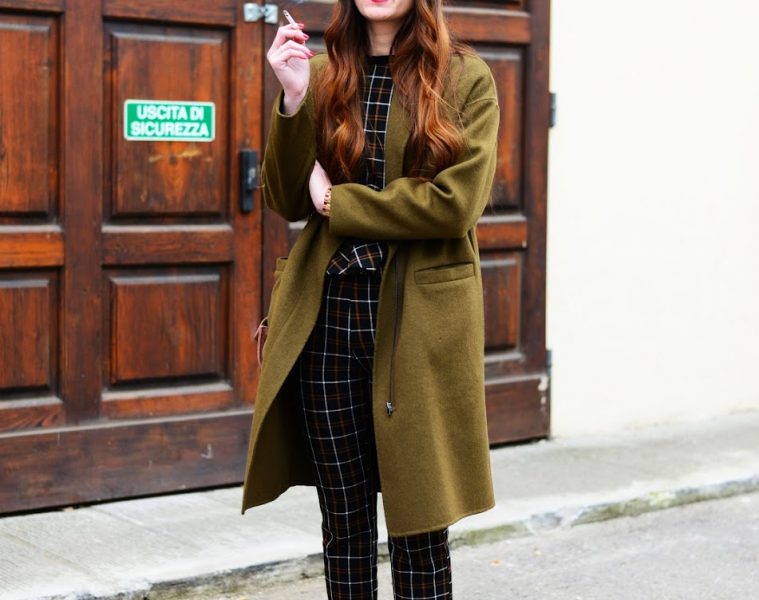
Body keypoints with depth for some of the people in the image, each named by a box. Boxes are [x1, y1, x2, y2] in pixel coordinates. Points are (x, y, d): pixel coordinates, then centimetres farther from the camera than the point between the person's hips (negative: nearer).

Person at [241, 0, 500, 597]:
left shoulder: (467, 78, -1)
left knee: (420, 522, 4)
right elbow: (288, 202, 3)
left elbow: (455, 202, -12)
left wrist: (338, 202, -8)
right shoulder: (322, 74, 9)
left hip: (419, 319, -3)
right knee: (344, 521, 10)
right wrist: (294, 100, -10)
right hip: (328, 318, 3)